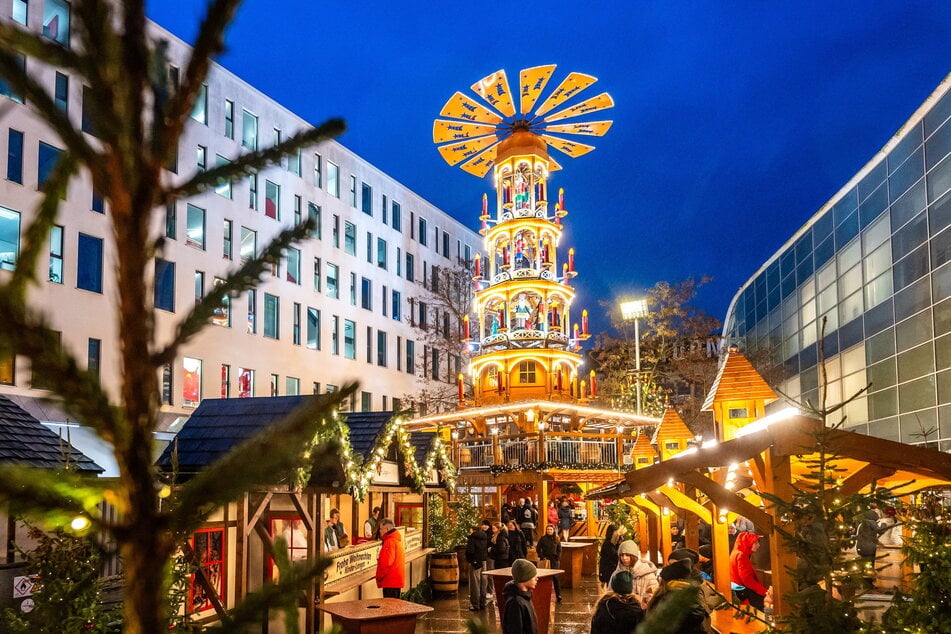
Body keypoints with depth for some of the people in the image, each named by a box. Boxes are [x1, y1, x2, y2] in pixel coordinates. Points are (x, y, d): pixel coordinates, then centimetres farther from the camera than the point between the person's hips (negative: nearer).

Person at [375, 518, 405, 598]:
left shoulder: (389, 542, -17)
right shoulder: (397, 539, 15)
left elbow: (386, 563, -23)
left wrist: (379, 576, -13)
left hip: (390, 581, -10)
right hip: (397, 580, 10)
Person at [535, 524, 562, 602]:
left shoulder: (556, 539, 7)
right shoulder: (542, 538, 1)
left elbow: (559, 550, 13)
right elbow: (538, 549, 4)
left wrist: (558, 558, -1)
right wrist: (542, 556, -6)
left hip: (554, 560, 1)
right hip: (545, 560, -1)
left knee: (555, 577, -5)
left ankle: (558, 595, -2)